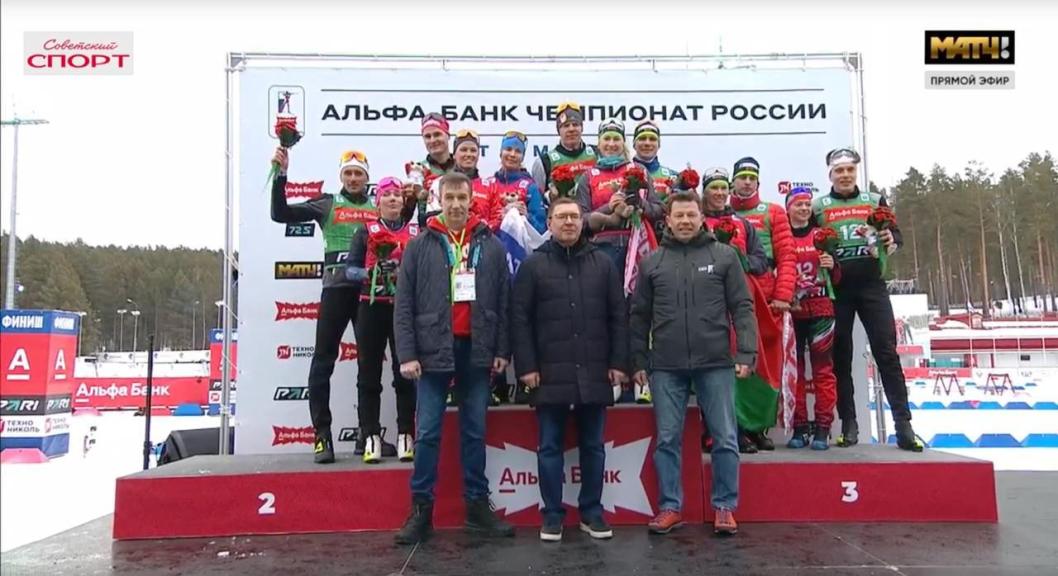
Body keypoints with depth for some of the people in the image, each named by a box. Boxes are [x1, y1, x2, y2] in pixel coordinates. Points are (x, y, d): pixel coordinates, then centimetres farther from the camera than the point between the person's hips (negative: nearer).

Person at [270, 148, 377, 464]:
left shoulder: (378, 209, 14)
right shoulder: (327, 205, 8)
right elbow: (280, 213, 1)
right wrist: (280, 176, -8)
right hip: (337, 287, -2)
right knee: (323, 361, -4)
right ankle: (322, 436, 1)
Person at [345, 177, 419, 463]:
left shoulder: (416, 233, 10)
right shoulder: (366, 232, 8)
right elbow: (350, 269, 2)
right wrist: (370, 273, -16)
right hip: (372, 308, 0)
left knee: (406, 373, 1)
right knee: (369, 374, 2)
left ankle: (405, 436, 9)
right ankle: (371, 437, 8)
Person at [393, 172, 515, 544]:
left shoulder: (491, 246, 7)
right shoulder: (419, 246, 3)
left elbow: (504, 302, 7)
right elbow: (404, 305, -1)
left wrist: (502, 350, 2)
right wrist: (407, 354, -8)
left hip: (477, 351, 2)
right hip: (433, 350, -1)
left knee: (475, 432, 10)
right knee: (427, 433, 3)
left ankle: (478, 506, 20)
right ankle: (421, 510, 13)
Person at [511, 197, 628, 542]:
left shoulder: (603, 264, 10)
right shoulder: (533, 265, 3)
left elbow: (618, 316, 8)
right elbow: (519, 318, -2)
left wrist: (618, 362, 0)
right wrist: (526, 366, -9)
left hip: (594, 372, 2)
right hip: (550, 373, -2)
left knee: (593, 447, 10)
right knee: (550, 447, 6)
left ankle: (592, 512, 22)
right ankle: (552, 515, 16)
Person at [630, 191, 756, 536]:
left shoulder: (724, 256, 4)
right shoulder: (652, 262, 8)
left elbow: (742, 308, 2)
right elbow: (639, 316, 10)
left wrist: (745, 353, -7)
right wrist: (639, 361, 7)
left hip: (716, 363, -1)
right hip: (666, 367, 1)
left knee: (725, 439, 4)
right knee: (667, 440, 5)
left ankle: (725, 507, 18)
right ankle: (670, 507, 17)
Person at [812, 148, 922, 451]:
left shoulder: (875, 200, 12)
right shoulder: (817, 207, 8)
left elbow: (895, 233, 14)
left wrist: (891, 241, -9)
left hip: (871, 285, 1)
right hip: (836, 289, 0)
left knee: (886, 352, -4)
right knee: (841, 356, 3)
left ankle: (903, 425, -3)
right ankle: (849, 425, 11)